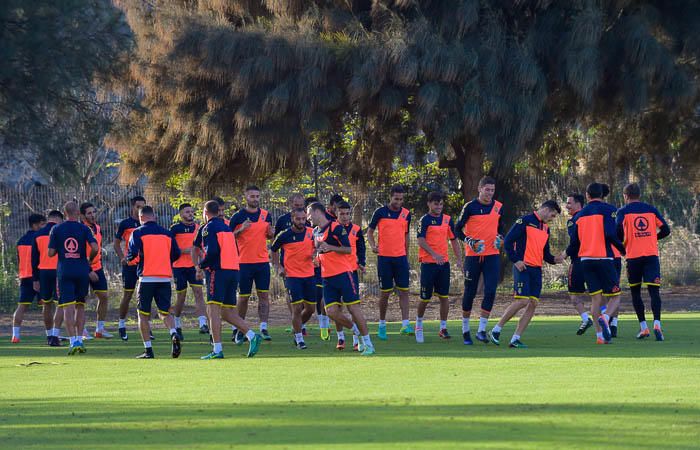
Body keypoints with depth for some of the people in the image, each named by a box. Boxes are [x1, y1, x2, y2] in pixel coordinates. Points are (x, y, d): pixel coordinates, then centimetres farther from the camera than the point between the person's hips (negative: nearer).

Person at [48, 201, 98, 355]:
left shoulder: (56, 229, 1)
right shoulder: (84, 229, 0)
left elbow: (51, 253, -1)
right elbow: (95, 247, -12)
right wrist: (90, 260, 8)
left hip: (64, 271, -1)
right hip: (82, 271, 1)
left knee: (68, 307, -5)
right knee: (80, 306, 14)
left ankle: (73, 342, -16)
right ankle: (79, 340, 10)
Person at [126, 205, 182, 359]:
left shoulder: (138, 233, -2)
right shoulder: (166, 233, 11)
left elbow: (132, 254, -11)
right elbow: (176, 254, 10)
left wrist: (129, 259, 12)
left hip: (147, 277, -3)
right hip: (165, 278, 3)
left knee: (143, 314, 7)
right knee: (165, 312, 10)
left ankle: (148, 350, 3)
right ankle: (174, 335, -19)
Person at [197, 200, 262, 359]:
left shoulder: (208, 228, -5)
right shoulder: (227, 228, 20)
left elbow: (212, 251, -18)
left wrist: (201, 266, -2)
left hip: (218, 272, -8)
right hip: (233, 270, 8)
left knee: (213, 311, -7)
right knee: (227, 313, 11)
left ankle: (217, 350, -13)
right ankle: (252, 336, -6)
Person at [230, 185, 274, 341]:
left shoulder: (265, 215, 8)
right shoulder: (238, 216, -3)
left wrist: (270, 233, -5)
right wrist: (241, 230, -19)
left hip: (263, 261, 3)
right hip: (245, 262, -3)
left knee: (264, 295, -4)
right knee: (244, 297, 2)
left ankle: (263, 327, -4)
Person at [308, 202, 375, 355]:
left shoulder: (336, 227, -10)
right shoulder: (316, 231, 15)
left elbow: (348, 249, -14)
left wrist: (330, 248, -25)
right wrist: (317, 257, 10)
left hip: (343, 274, -7)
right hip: (327, 278, 7)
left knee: (354, 308, -7)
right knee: (331, 311, -6)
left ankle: (368, 344, -2)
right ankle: (356, 329, 16)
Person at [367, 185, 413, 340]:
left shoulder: (406, 214, 7)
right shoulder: (380, 212, -3)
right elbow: (370, 231, 4)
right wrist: (373, 246, -15)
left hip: (401, 257, 3)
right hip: (384, 257, -3)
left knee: (404, 291, -6)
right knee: (385, 292, 2)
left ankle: (405, 324, -10)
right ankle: (382, 325, 14)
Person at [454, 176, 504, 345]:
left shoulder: (498, 207, 7)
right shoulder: (470, 207, -4)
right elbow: (457, 229, -1)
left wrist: (500, 238, 1)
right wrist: (469, 241, -17)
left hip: (492, 254, 3)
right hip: (473, 255, -3)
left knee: (490, 291, -11)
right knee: (470, 292, 3)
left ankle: (481, 330, -5)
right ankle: (465, 330, 17)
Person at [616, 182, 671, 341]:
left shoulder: (623, 211, 1)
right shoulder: (651, 209, 9)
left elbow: (618, 233, -11)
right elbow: (666, 230, 6)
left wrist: (622, 244, 10)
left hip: (633, 256, -1)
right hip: (652, 255, 1)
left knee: (635, 292, 12)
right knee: (654, 291, -4)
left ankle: (643, 327, 8)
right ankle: (657, 323, -24)